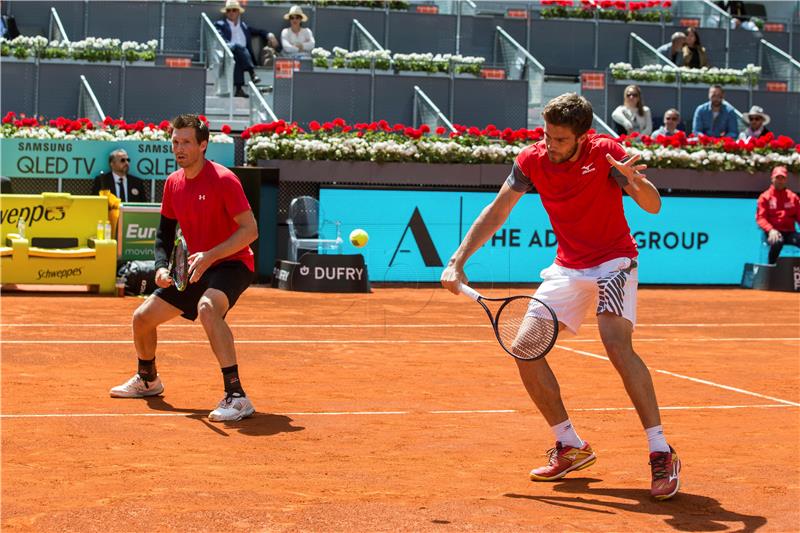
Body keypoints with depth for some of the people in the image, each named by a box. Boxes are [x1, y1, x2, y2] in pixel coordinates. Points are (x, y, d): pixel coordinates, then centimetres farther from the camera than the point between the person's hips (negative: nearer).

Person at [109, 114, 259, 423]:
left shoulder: (223, 180, -19)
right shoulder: (173, 183, 4)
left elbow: (250, 230, -21)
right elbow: (165, 230, 15)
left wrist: (210, 255, -30)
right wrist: (161, 266, -2)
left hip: (231, 263, -8)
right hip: (194, 269, 8)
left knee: (207, 308, -39)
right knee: (142, 317, 12)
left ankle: (236, 397, -39)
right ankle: (148, 380, 43)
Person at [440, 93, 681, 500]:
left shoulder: (605, 153, -18)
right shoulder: (532, 160, -8)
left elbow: (653, 207, -21)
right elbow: (497, 211, 1)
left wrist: (636, 181, -43)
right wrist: (458, 261, -5)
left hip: (613, 261, -5)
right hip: (567, 267, 5)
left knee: (617, 344, -27)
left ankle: (661, 454, -20)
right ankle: (570, 446, 10)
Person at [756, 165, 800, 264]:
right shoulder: (765, 197, 6)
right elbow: (760, 218, -3)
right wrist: (770, 230, -23)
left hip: (789, 232, 3)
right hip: (773, 232, -3)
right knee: (777, 241, -38)